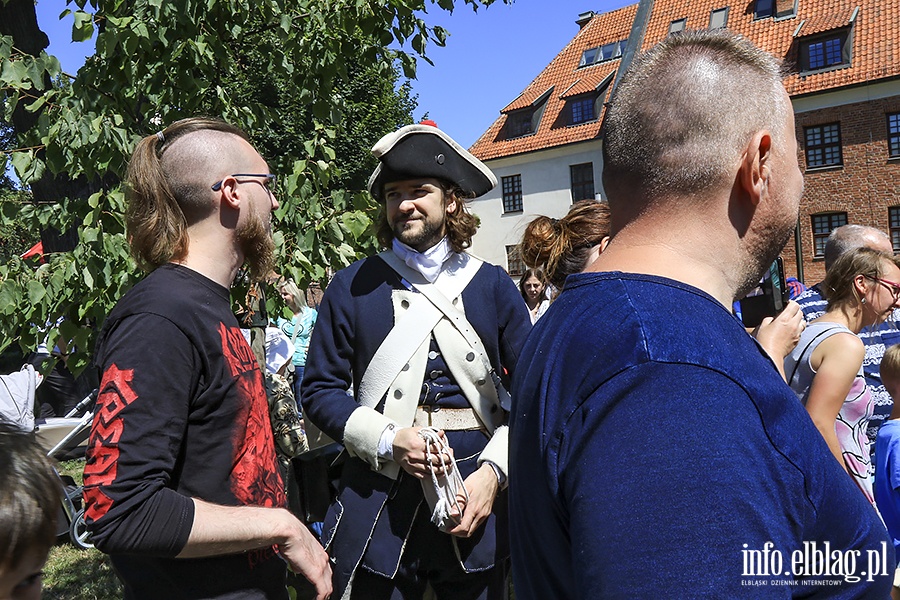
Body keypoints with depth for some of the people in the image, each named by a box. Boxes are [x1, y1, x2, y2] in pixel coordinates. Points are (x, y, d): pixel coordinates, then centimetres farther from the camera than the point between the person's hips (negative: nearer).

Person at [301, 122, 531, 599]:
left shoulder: (493, 285, 2)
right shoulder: (352, 287, 2)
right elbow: (320, 389, 0)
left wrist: (494, 470, -10)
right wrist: (388, 440, -14)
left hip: (477, 500, 1)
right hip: (379, 504, 0)